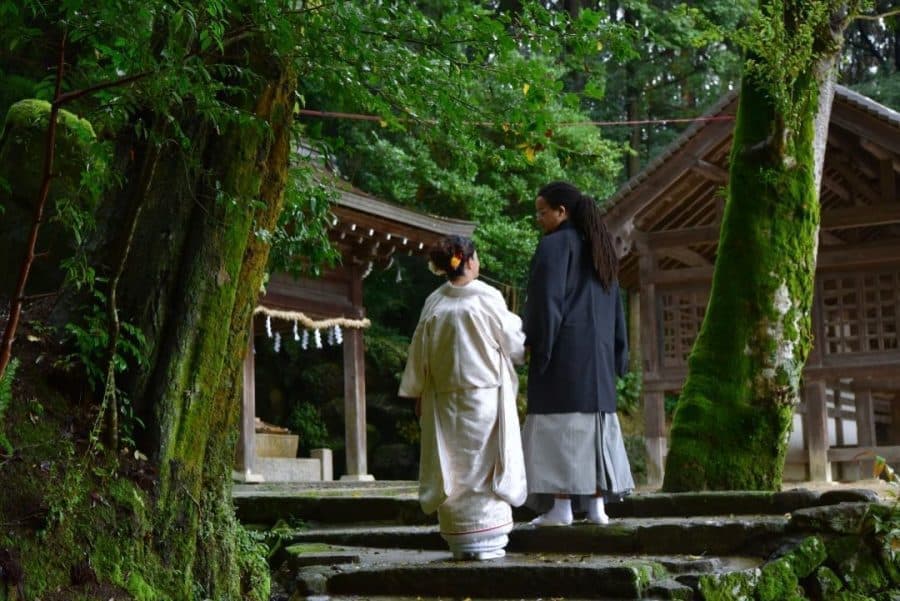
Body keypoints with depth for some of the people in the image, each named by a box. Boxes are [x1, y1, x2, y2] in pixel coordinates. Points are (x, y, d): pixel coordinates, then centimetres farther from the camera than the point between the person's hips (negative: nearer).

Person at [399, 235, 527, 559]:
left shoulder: (434, 303, 0)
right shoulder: (488, 298, -8)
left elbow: (420, 353, 5)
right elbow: (513, 341, 2)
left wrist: (419, 393, 15)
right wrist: (526, 349, 24)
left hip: (445, 398, 3)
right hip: (485, 395, -3)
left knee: (452, 466, 7)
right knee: (484, 461, 2)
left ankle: (460, 541, 9)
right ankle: (486, 541, 0)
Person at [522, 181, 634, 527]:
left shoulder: (554, 245, -8)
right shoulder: (598, 247, 16)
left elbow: (547, 300, -15)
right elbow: (614, 304, 18)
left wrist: (535, 344, -9)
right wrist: (616, 354, 19)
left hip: (563, 349, -7)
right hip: (598, 352, 7)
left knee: (559, 425, -6)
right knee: (593, 423, 8)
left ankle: (561, 507, -9)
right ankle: (596, 505, 5)